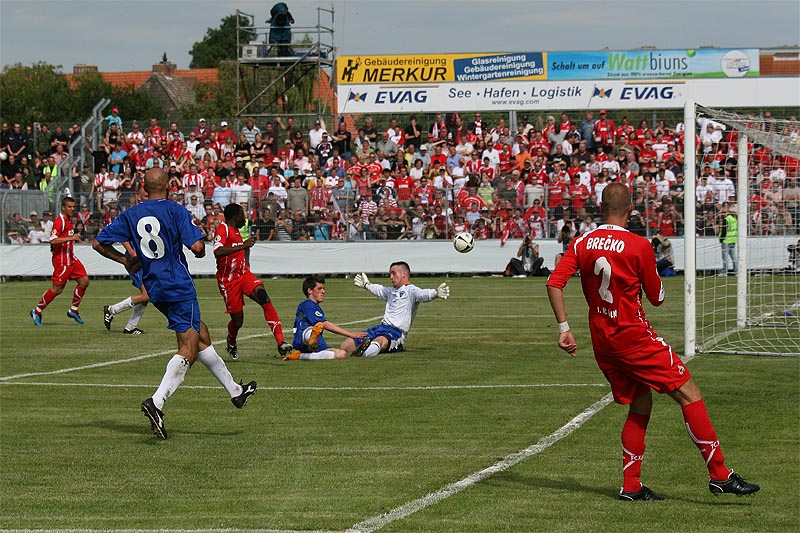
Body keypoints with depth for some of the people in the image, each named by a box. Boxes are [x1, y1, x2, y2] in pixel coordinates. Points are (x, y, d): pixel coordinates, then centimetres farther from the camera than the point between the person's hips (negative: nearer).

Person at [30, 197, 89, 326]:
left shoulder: (69, 220, 15)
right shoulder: (59, 221, -16)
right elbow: (53, 240, -26)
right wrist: (71, 238, -29)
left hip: (71, 258, 9)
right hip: (62, 260, -9)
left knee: (84, 281, 1)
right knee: (57, 289, -6)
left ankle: (73, 310, 12)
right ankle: (37, 311, 8)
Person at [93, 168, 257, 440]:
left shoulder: (130, 215, 5)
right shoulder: (176, 211, -10)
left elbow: (98, 243, 5)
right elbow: (197, 246, -18)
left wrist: (125, 260, 18)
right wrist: (201, 252, 6)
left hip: (154, 288, 7)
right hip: (179, 286, -7)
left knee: (202, 336, 19)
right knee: (188, 350, -6)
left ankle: (234, 390, 28)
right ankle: (156, 402, -23)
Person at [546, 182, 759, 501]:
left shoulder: (582, 243, 3)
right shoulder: (639, 246, -11)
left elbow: (554, 283, -4)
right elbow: (657, 298, -2)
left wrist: (564, 328, -2)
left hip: (601, 340, 6)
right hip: (633, 336, -6)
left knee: (640, 404, 17)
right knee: (688, 393, -2)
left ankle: (631, 486, 12)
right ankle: (719, 474, -6)